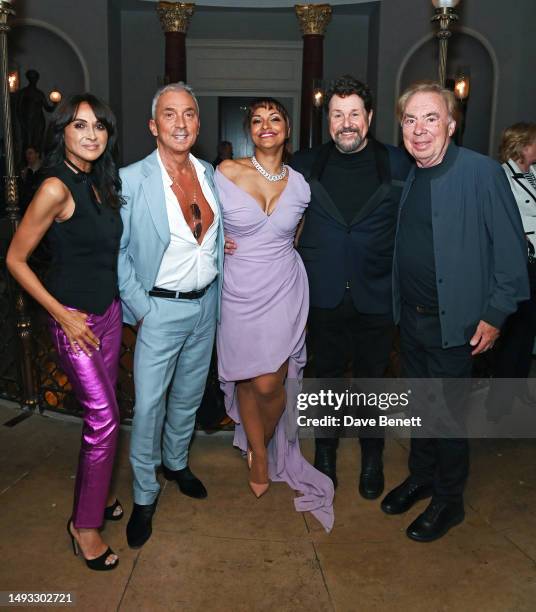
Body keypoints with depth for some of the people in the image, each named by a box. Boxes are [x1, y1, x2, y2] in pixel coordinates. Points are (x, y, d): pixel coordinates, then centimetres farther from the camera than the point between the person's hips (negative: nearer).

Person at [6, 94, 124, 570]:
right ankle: (85, 524, 15)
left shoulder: (100, 181, 6)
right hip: (76, 318, -7)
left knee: (101, 413, 17)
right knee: (104, 418, -4)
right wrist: (63, 315, -15)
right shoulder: (57, 188, -17)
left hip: (109, 311, 7)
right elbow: (16, 259, -14)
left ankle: (95, 491, 37)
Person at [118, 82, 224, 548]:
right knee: (149, 403, 1)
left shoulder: (210, 173, 3)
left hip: (206, 305, 5)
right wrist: (140, 308, -15)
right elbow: (116, 251, -10)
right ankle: (144, 494, 20)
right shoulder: (131, 179, -13)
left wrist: (219, 294, 6)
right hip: (162, 308, -5)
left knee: (190, 395, 19)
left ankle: (176, 461, 42)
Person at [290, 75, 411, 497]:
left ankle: (372, 458, 35)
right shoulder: (306, 165, 3)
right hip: (324, 298, 1)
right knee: (327, 375, 16)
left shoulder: (399, 165, -2)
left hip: (376, 299, -1)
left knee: (373, 379, 13)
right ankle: (326, 451, 37)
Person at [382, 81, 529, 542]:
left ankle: (448, 500, 28)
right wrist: (400, 303, 7)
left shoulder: (482, 172, -14)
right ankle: (421, 477, 40)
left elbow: (510, 248, -13)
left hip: (455, 322, -6)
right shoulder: (407, 175, 5)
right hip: (411, 316, 6)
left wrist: (494, 315, -14)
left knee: (447, 412, 7)